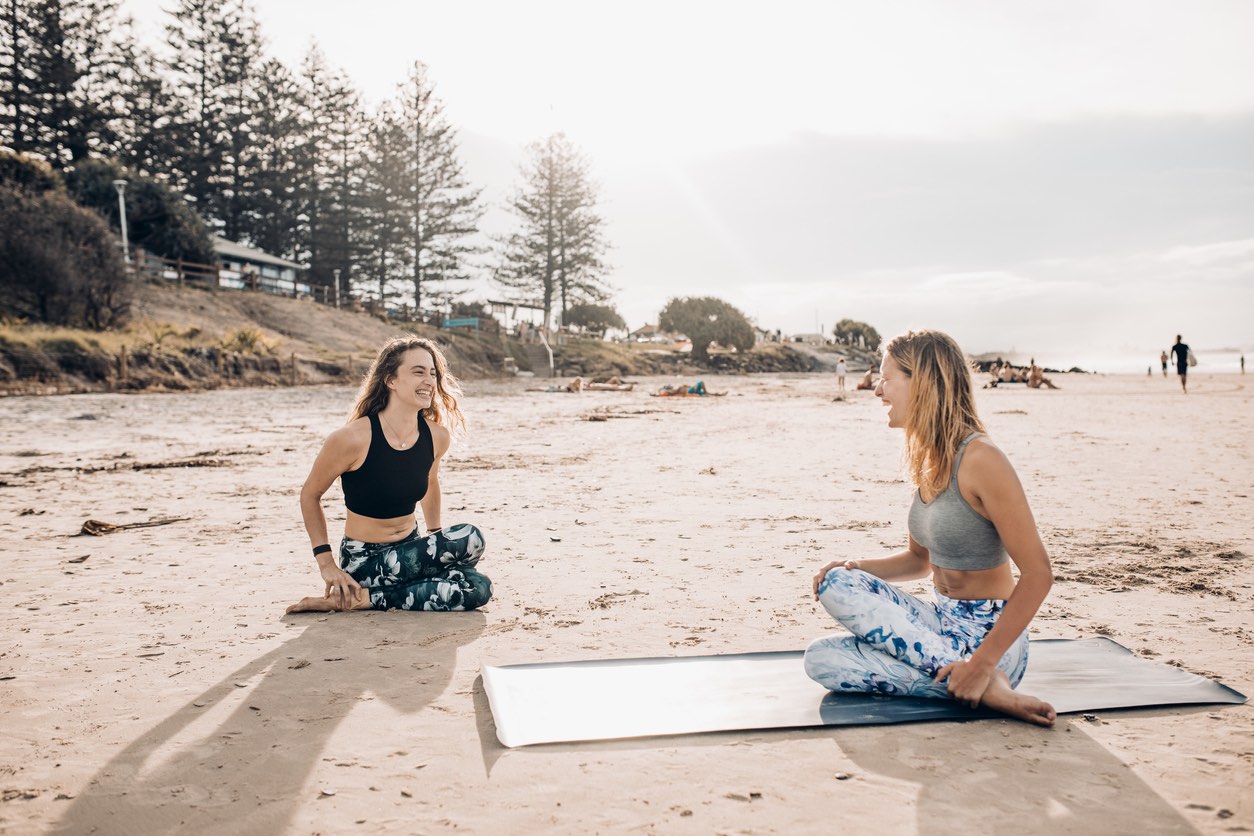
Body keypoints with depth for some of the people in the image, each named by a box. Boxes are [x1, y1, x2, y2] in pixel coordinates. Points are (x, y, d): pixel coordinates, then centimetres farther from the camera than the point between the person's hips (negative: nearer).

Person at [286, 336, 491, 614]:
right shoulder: (354, 438, -18)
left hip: (410, 549, 6)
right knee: (469, 540, -27)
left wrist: (437, 541, 18)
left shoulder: (437, 436, -3)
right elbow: (309, 496, -4)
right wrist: (325, 562, -8)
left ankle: (364, 599, -14)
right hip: (363, 560, -6)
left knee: (479, 588, -22)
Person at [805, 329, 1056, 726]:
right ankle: (963, 679, -8)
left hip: (987, 637, -8)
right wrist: (858, 568, -2)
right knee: (821, 659, -6)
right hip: (944, 625, 8)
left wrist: (982, 662, -25)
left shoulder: (980, 460, -19)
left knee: (839, 587, -20)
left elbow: (1038, 574, -21)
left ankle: (985, 681, -17)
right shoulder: (928, 458, 7)